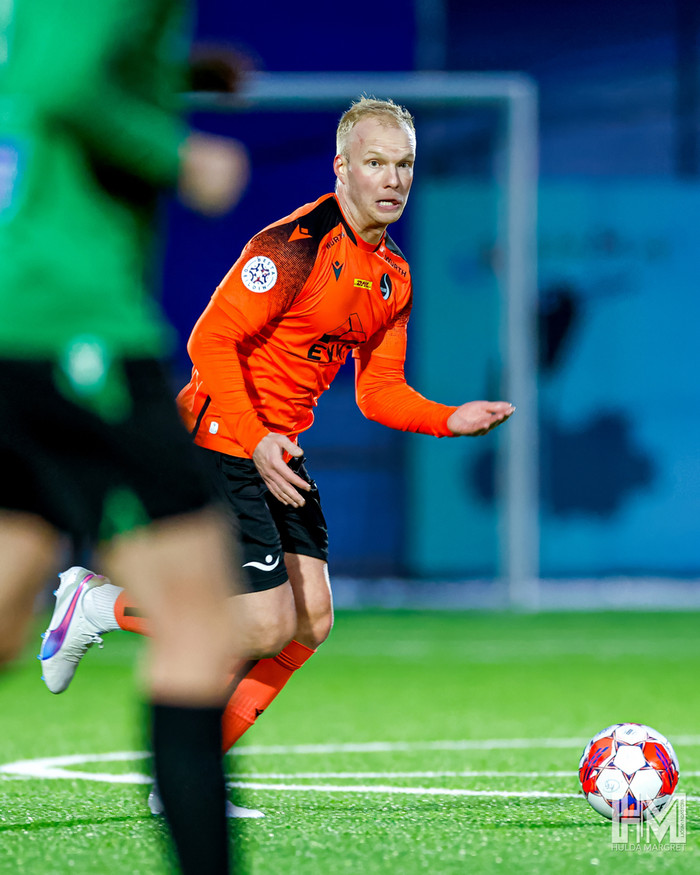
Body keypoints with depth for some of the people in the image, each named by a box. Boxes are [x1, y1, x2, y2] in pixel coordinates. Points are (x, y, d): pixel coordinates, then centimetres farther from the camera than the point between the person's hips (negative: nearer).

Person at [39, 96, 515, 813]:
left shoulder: (393, 277, 9)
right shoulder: (297, 243, -19)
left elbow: (379, 391, 13)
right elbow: (211, 340, -20)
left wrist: (451, 420, -5)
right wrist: (255, 442, -29)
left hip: (278, 448, 9)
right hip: (220, 440, -9)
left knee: (311, 619, 1)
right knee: (267, 627, -12)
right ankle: (102, 606, 8)